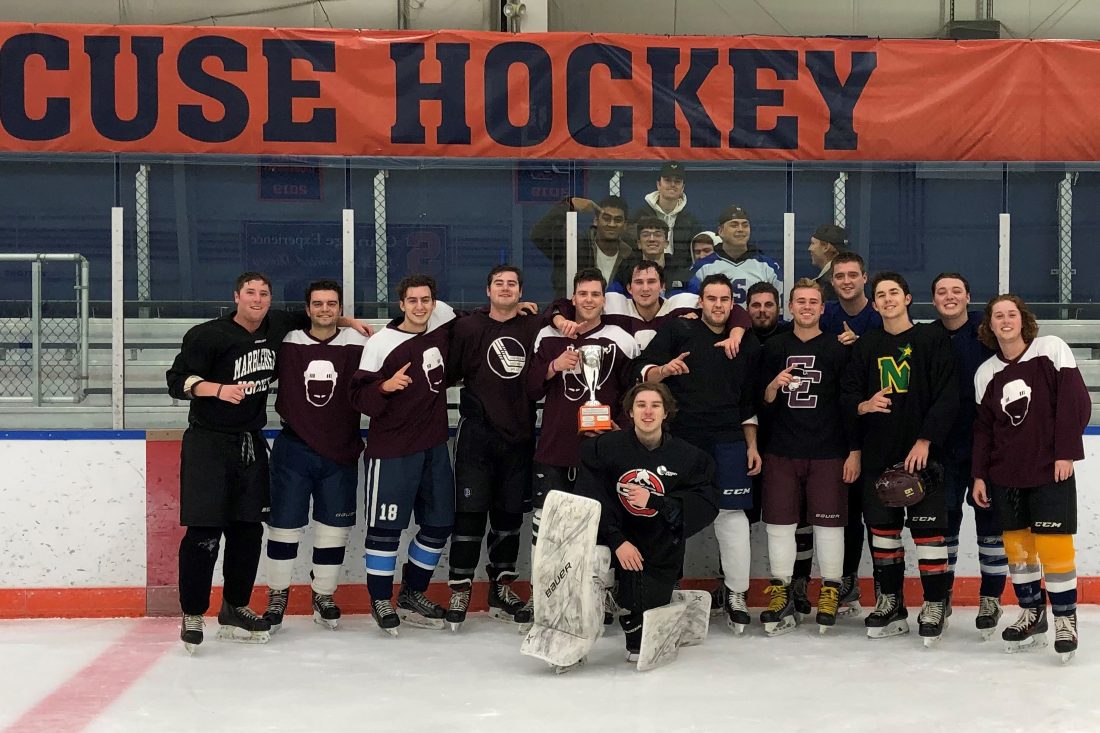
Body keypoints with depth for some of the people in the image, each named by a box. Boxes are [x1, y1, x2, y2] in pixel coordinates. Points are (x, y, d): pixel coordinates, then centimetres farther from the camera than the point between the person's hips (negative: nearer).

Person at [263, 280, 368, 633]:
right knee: (285, 524, 5)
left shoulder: (359, 346, -3)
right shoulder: (287, 344, -2)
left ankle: (324, 595, 25)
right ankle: (277, 594, 20)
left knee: (334, 527, 8)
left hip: (340, 453, 1)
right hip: (293, 448, -1)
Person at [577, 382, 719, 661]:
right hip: (615, 542, 1)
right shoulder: (605, 447, -4)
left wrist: (654, 500, -19)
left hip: (659, 554, -1)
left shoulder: (690, 457, -2)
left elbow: (706, 506, -8)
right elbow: (591, 501, -10)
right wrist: (618, 541, -20)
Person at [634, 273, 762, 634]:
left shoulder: (747, 344, 13)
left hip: (728, 441, 2)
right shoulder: (677, 330, 4)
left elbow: (750, 401, 17)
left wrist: (752, 446, 12)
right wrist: (664, 369, -24)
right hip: (680, 437, -1)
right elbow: (642, 371, -3)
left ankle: (736, 594, 5)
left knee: (731, 513, -4)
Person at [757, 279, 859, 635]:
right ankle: (780, 593, 12)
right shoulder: (774, 348, 8)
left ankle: (830, 592, 13)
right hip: (781, 451, 2)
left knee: (829, 523, 1)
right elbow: (762, 405, 8)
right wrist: (774, 386, -13)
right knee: (780, 522, 2)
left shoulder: (839, 349, 3)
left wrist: (854, 451, -2)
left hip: (828, 453, -2)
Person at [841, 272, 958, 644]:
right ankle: (890, 602, 18)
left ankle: (935, 604, 6)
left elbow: (947, 396, -7)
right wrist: (863, 405, -12)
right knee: (882, 526, 8)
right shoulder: (866, 345, 11)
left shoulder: (932, 339, -1)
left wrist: (925, 441, -14)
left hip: (922, 450, -4)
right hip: (877, 452, 4)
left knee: (929, 527, -5)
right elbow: (848, 391, 11)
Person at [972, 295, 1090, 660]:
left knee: (1053, 545, -7)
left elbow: (1076, 401, -8)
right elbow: (984, 427, 10)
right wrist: (979, 475, 4)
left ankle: (1065, 619, 7)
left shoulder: (1051, 349, -4)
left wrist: (1065, 452, -13)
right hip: (1005, 475, 4)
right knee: (1017, 545, 8)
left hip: (1050, 470, -4)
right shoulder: (986, 373, 7)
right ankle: (1032, 615, 22)